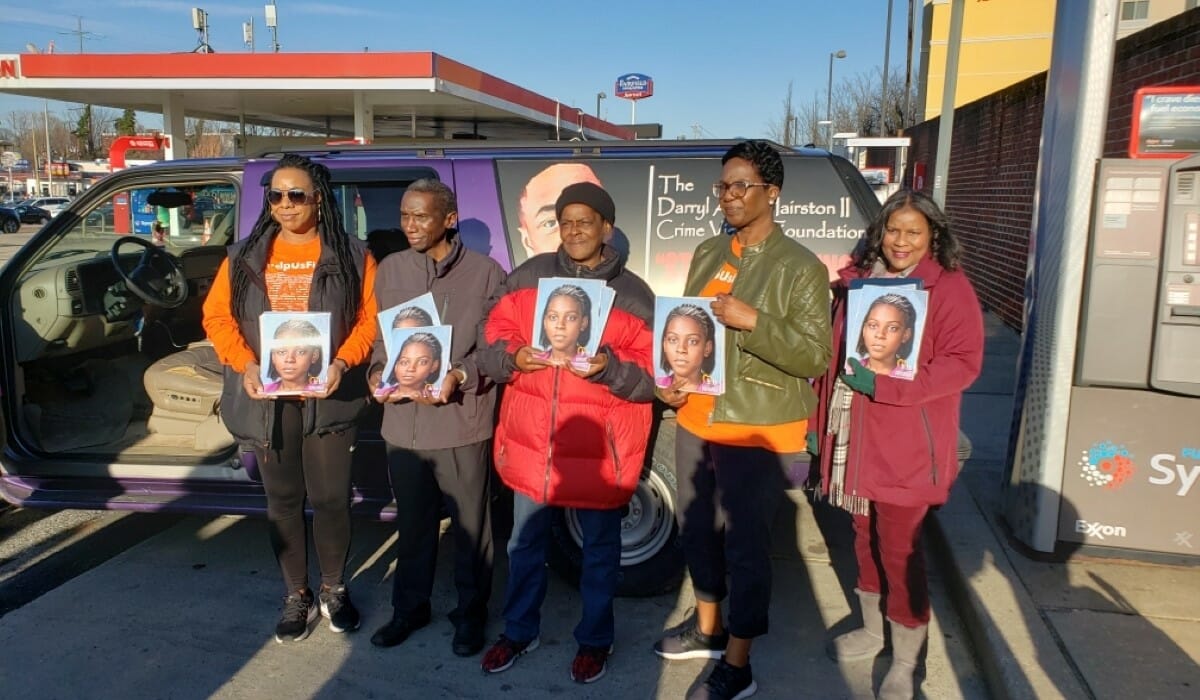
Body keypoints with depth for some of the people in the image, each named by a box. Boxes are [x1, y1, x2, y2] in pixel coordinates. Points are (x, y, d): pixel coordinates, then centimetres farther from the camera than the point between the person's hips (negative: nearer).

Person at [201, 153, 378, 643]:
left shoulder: (351, 257, -1)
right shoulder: (245, 256, 6)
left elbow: (371, 318, -3)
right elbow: (217, 316, 5)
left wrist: (342, 363, -18)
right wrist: (245, 364, -11)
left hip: (328, 397, -2)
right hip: (267, 398, 2)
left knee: (331, 499, 5)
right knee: (283, 501, 12)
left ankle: (333, 590, 26)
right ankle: (297, 596, 27)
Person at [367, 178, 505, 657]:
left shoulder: (485, 272, -7)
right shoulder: (390, 270, 7)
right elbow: (379, 335, 13)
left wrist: (459, 377, -20)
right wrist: (378, 372, -6)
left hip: (462, 421, -3)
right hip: (403, 421, 4)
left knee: (470, 524, 10)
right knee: (412, 521, 18)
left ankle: (470, 612, 30)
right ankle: (410, 607, 37)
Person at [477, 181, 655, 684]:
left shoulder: (633, 294, -3)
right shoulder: (527, 277, 4)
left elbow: (652, 377, -6)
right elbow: (492, 342, 3)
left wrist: (608, 369, -24)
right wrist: (514, 358, -19)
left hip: (600, 449, -2)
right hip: (530, 441, 3)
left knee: (599, 549, 14)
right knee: (525, 544, 18)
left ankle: (595, 639, 35)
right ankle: (520, 631, 39)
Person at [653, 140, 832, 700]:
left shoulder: (800, 268, -11)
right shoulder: (707, 254, 9)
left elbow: (816, 357, -15)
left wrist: (754, 321, -26)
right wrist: (670, 379, -1)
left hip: (758, 433, -7)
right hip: (695, 421, 7)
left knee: (745, 547, 3)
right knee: (696, 529, 19)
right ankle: (707, 630, 42)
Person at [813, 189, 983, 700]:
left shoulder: (949, 288, -6)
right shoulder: (856, 281, 10)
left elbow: (963, 362, -13)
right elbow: (834, 353, 14)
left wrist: (884, 385, -22)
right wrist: (821, 423, 12)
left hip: (906, 444, -5)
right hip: (853, 436, 5)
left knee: (899, 547, 0)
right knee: (865, 536, 16)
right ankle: (872, 630, 36)